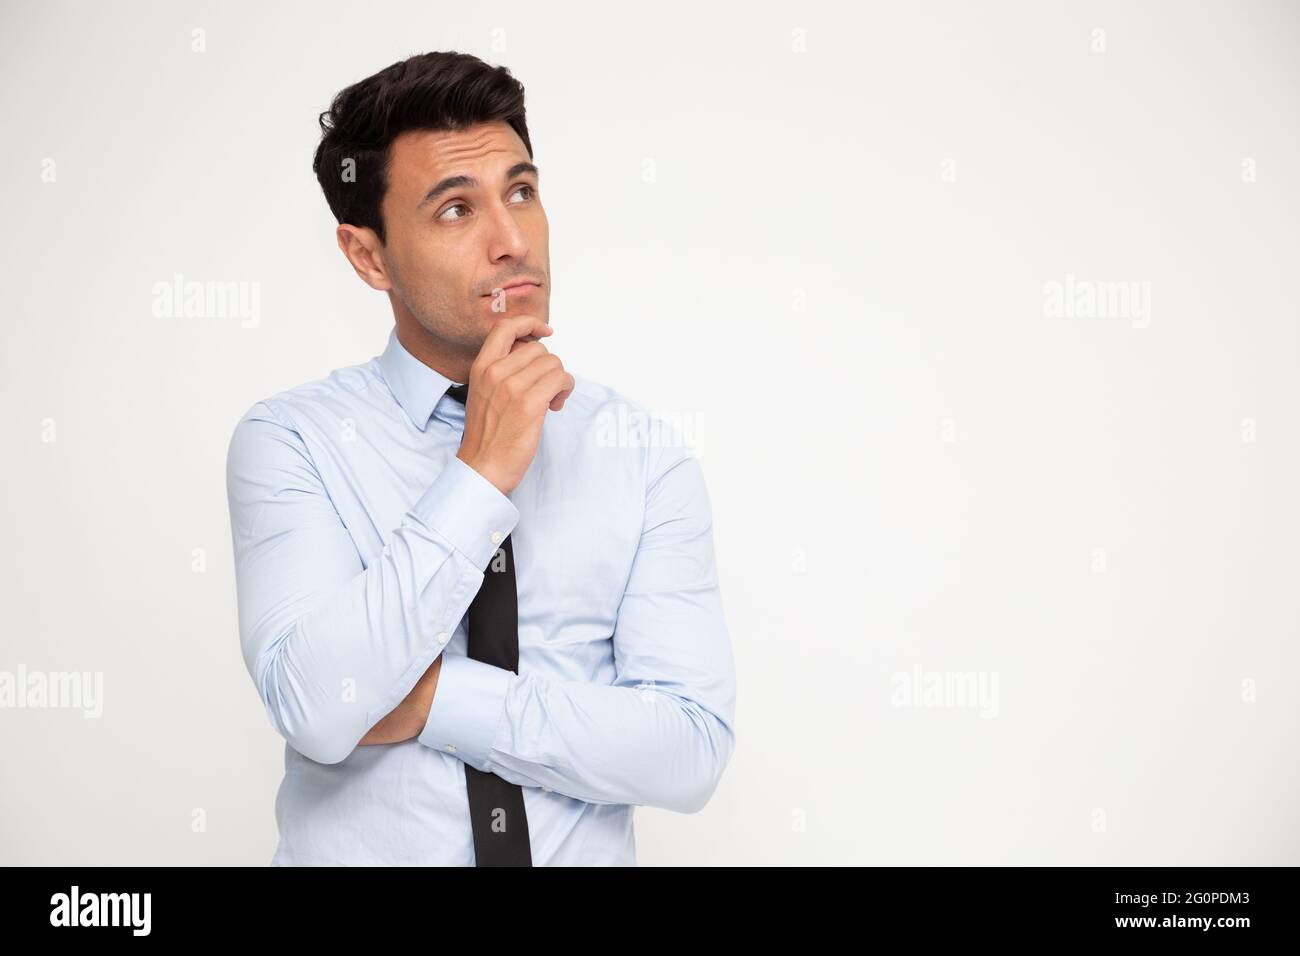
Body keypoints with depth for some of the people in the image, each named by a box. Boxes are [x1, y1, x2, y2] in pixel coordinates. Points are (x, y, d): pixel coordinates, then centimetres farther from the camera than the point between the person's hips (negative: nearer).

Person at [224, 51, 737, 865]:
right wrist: (481, 475, -23)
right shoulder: (291, 440, -9)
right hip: (353, 847, -1)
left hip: (588, 848, 1)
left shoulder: (649, 456, -7)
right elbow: (317, 712, -21)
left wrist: (438, 697, -18)